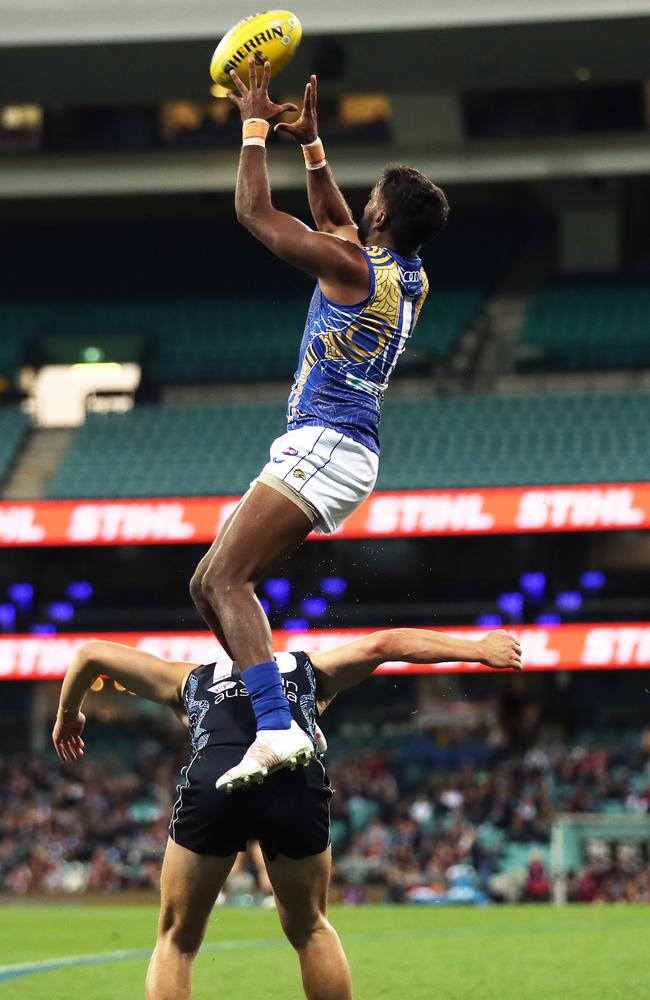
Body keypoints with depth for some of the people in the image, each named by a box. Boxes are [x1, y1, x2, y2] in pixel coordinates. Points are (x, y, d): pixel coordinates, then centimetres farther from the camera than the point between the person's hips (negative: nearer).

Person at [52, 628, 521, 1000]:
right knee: (310, 930, 25)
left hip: (213, 781, 0)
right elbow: (385, 643, 26)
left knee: (177, 941, 18)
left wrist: (68, 715, 61)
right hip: (298, 785, 0)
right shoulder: (310, 670, 37)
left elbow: (91, 653, 45)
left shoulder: (190, 679, 39)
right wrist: (476, 649, 25)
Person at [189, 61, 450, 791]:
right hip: (343, 452, 10)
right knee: (208, 585, 11)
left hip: (323, 446, -9)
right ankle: (289, 719, 8)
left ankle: (276, 731, -35)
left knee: (226, 579, -21)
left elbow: (254, 212, -4)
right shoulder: (411, 279, 15)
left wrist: (255, 126, 8)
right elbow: (334, 222, 35)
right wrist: (310, 144, 35)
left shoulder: (353, 266, -11)